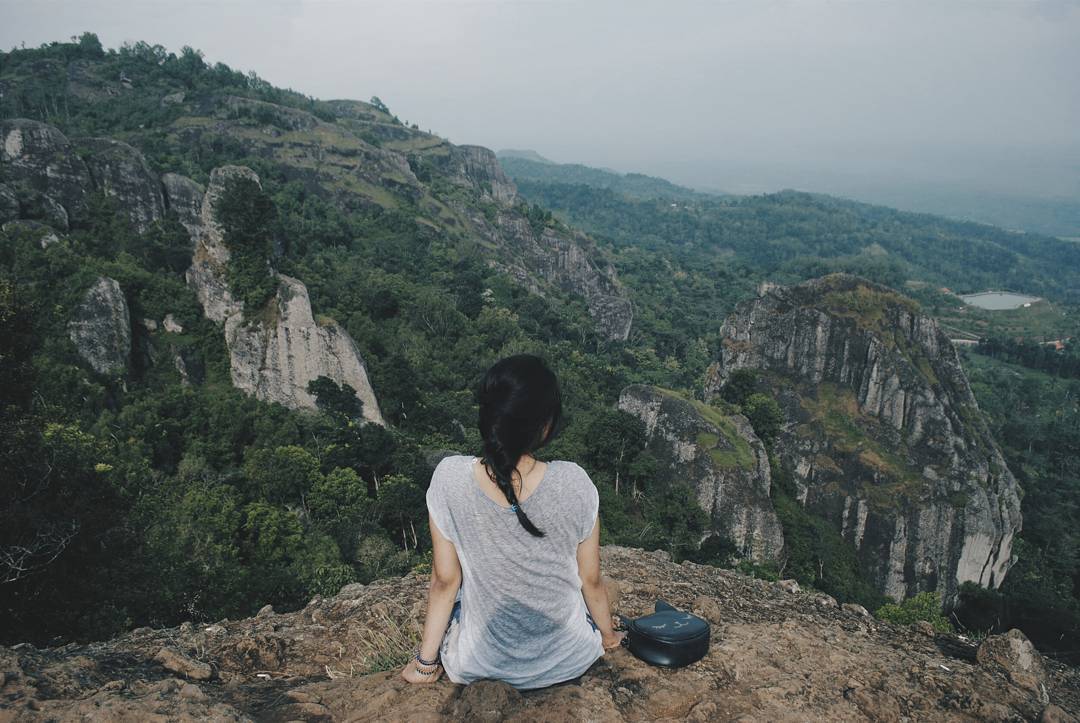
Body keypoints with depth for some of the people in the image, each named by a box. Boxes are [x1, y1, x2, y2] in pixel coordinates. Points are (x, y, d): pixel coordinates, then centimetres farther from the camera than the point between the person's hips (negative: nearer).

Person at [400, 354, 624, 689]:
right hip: (567, 659, 1)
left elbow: (444, 580, -11)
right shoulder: (573, 483, -22)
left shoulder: (449, 479, -22)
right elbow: (591, 580, -8)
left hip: (480, 663, 0)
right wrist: (607, 634, 13)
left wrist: (426, 662, 4)